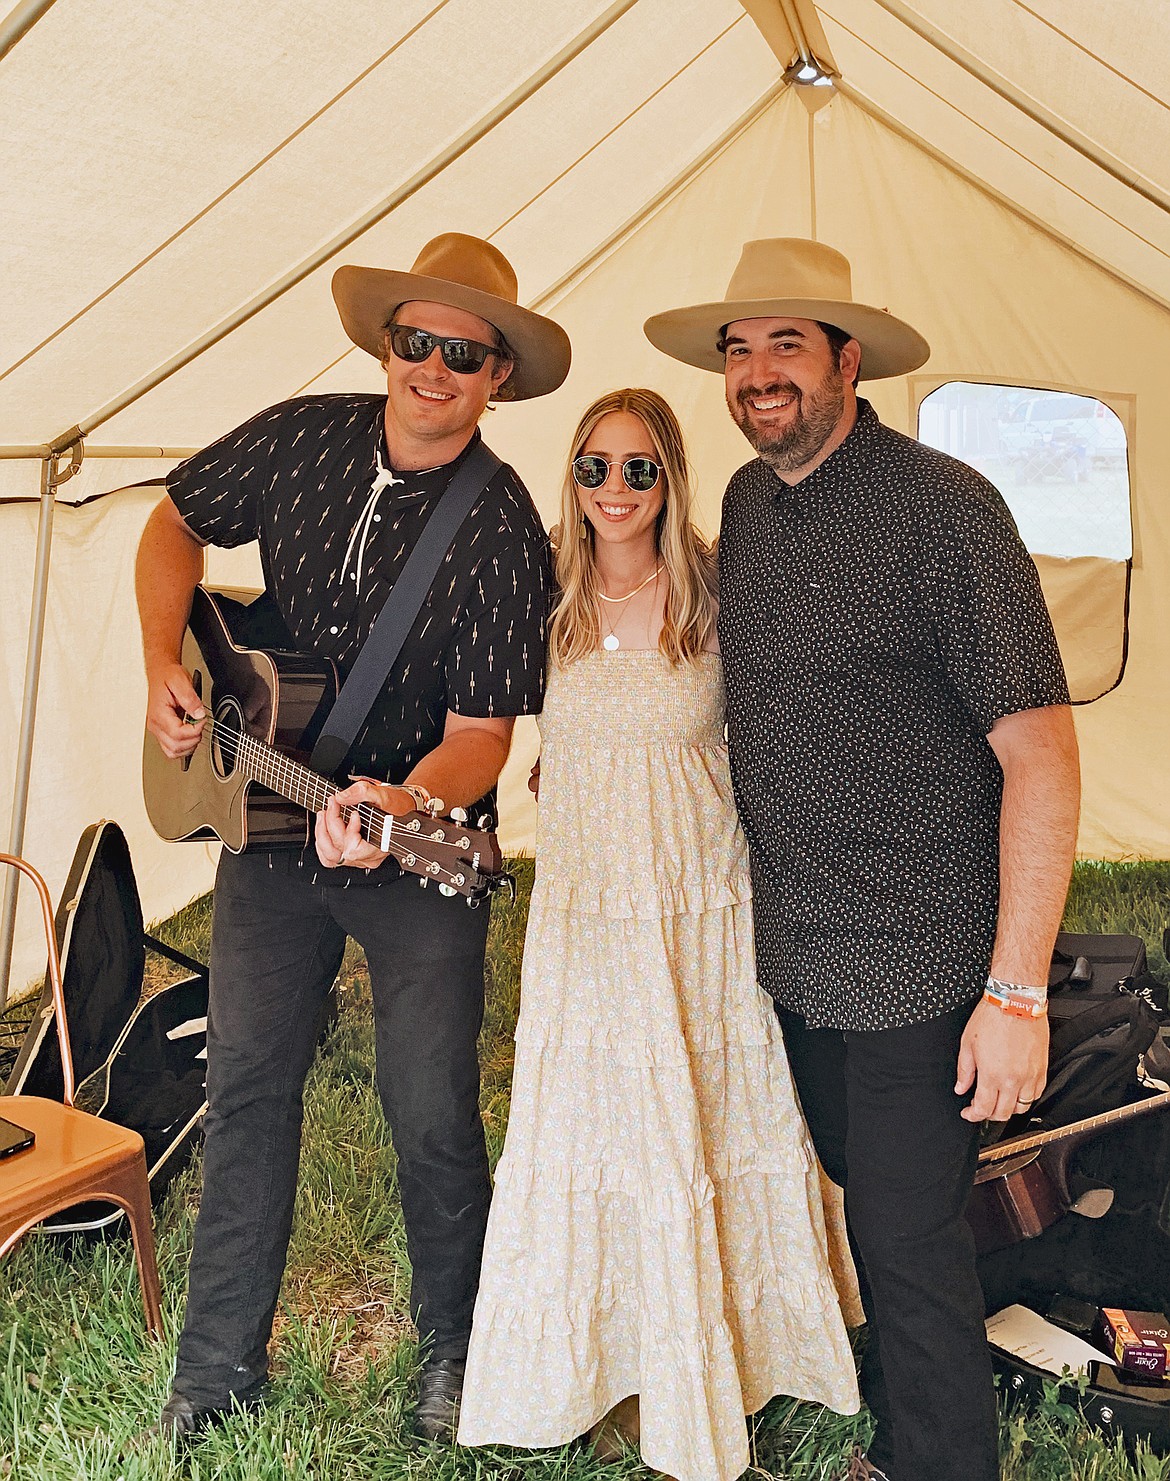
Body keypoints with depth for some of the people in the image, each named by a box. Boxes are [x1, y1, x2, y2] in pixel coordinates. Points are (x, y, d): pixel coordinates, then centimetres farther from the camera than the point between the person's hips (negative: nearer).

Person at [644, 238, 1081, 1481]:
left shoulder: (942, 508, -17)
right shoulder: (748, 501, 6)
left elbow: (1041, 750, -19)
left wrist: (1018, 990, -21)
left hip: (918, 961, -7)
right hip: (795, 950, 7)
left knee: (909, 1240, 3)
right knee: (862, 1196, 21)